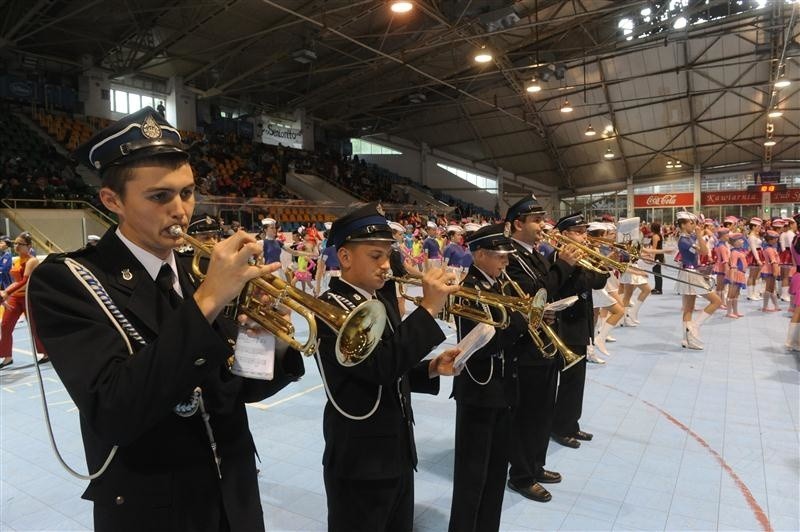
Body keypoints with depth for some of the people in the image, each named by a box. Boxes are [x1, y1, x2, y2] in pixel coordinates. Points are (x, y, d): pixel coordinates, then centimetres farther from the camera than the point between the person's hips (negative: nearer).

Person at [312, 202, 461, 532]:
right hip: (360, 463, -8)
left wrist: (431, 369, -4)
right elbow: (379, 366, -32)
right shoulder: (330, 308, -19)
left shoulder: (383, 300, 6)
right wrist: (428, 308, -28)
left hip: (399, 455, 8)